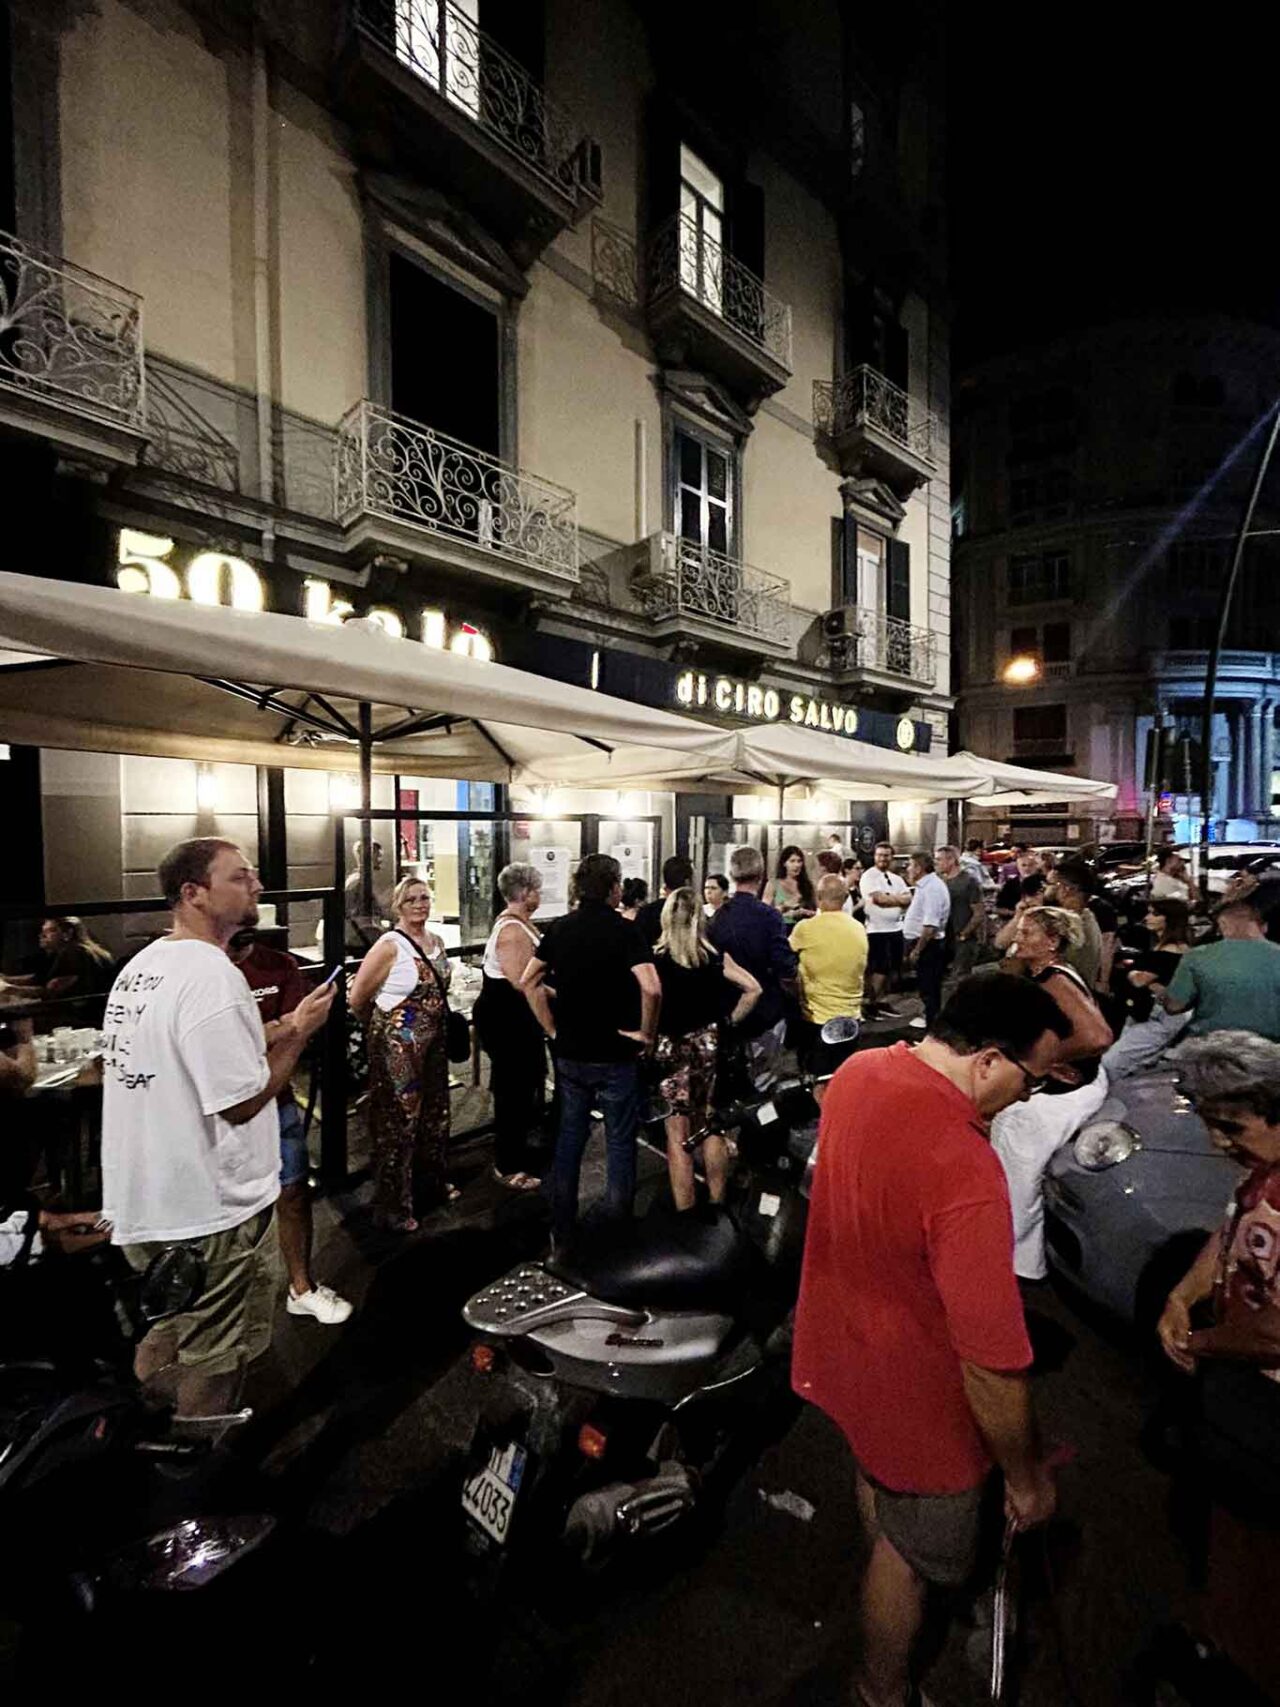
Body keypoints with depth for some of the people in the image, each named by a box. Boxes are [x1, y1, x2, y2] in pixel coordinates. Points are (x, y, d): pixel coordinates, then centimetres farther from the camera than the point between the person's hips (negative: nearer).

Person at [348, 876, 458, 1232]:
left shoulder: (436, 941, 5)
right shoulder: (389, 946, -17)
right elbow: (357, 999, -13)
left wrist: (435, 1024, 15)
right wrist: (383, 1026, 2)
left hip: (434, 1042, 8)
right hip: (398, 1045, -8)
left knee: (434, 1114, 20)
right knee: (399, 1122, 2)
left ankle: (432, 1184, 40)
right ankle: (394, 1207, 17)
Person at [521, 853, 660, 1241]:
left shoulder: (559, 928, 2)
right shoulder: (625, 929, -14)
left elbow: (528, 982, 4)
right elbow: (651, 989, -26)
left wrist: (552, 1029, 7)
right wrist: (646, 1034, -12)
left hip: (569, 1052, 5)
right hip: (615, 1053, -4)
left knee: (570, 1134, 17)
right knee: (619, 1141, 10)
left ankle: (562, 1226, 28)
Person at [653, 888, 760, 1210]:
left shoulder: (656, 958, -11)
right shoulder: (715, 956, -1)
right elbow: (753, 990, -3)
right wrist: (730, 1022, 5)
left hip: (670, 1048, -3)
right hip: (709, 1044, 4)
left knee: (678, 1133, 6)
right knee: (712, 1128, 18)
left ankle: (685, 1214, 13)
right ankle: (717, 1204, 27)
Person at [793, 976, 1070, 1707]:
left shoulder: (858, 1070, -15)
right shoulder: (967, 1175, -39)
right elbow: (993, 1365, -29)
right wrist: (1027, 1477, -13)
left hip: (841, 1337, 8)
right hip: (912, 1386, -7)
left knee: (876, 1475, 35)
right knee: (914, 1550, 23)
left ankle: (888, 1589, 65)